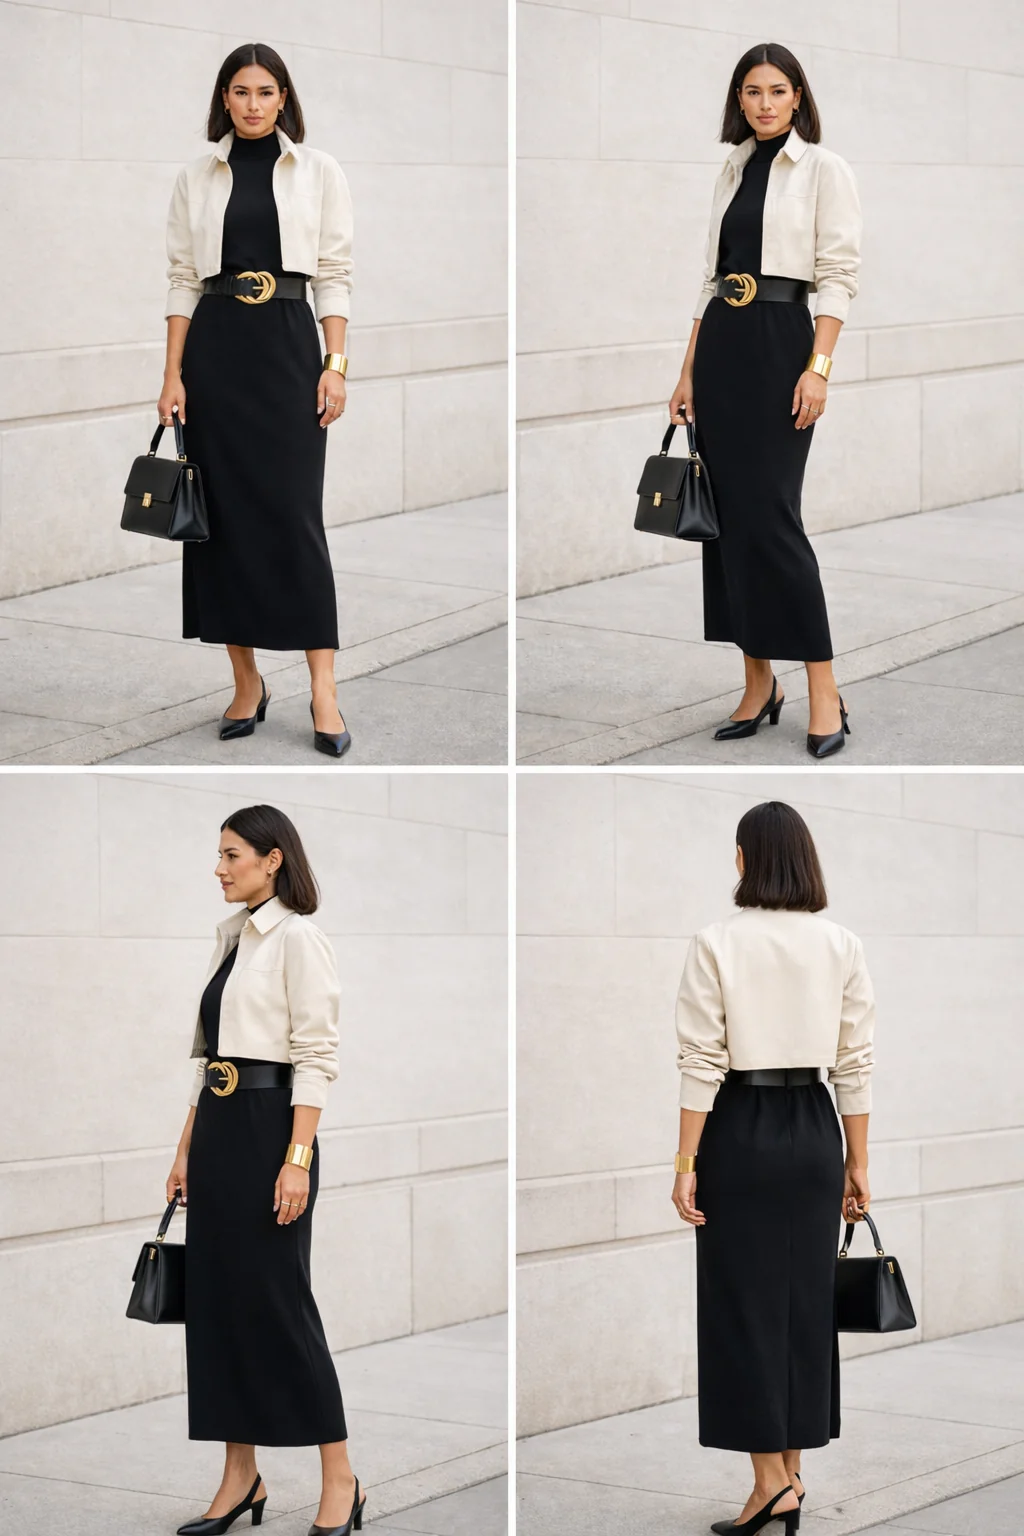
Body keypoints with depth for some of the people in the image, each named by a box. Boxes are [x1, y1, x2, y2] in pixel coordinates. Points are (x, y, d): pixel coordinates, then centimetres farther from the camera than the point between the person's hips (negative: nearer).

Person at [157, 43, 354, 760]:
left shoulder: (319, 171, 3)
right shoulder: (197, 178, 7)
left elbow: (335, 275, 2)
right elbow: (184, 279, 7)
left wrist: (336, 365, -6)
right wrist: (173, 375, 0)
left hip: (288, 344, -2)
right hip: (214, 349, 2)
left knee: (295, 512, -8)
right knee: (225, 513, 2)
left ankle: (323, 690, -8)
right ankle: (246, 682, 10)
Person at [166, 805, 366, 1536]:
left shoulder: (298, 938, -12)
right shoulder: (231, 939, 13)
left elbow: (317, 1057, -16)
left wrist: (297, 1160, -21)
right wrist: (187, 1148, 15)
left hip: (269, 1127, -9)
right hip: (216, 1130, 9)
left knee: (278, 1302, -5)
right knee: (215, 1301, 8)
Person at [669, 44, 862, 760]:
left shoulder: (823, 167, -4)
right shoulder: (733, 170, 14)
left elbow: (840, 274, -9)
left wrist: (819, 367, -18)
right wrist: (689, 371, 12)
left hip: (780, 340, -6)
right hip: (720, 345, 7)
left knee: (769, 514, -12)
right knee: (729, 517, 4)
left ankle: (824, 693, -7)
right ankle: (758, 686, 11)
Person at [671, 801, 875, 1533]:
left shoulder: (717, 944, -10)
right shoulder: (843, 945, -2)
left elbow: (702, 1061, -11)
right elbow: (856, 1062, 0)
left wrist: (687, 1162, -6)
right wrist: (858, 1162, 7)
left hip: (741, 1128, -3)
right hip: (814, 1128, 3)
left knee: (745, 1301, 3)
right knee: (807, 1300, 12)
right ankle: (792, 1469, 18)